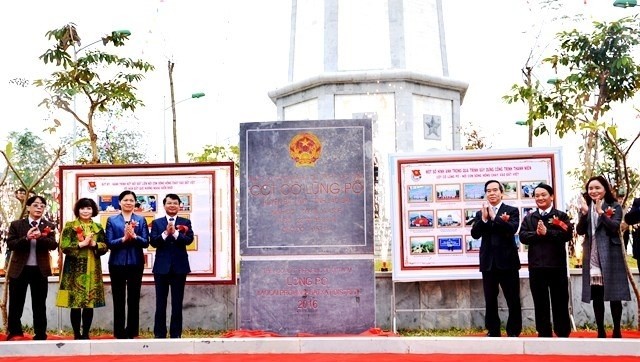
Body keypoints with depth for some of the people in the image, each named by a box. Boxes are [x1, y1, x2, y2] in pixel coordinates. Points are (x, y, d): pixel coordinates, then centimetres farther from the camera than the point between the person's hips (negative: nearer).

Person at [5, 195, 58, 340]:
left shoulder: (48, 226, 2)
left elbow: (53, 245, -10)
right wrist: (26, 238, -23)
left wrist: (40, 237, -28)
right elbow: (10, 244, -7)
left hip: (40, 270, 1)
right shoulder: (16, 225, 1)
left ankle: (40, 335, 15)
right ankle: (14, 334, 18)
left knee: (39, 305, 8)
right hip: (19, 269, 0)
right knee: (16, 304, 6)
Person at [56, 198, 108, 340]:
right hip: (75, 269, -2)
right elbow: (64, 247, -7)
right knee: (75, 303, -2)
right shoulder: (70, 226, 2)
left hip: (92, 270, 3)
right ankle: (76, 334, 8)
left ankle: (86, 334, 13)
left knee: (90, 303, 3)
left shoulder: (98, 227, 11)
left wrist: (94, 244, -12)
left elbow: (105, 247, 6)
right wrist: (81, 244, -15)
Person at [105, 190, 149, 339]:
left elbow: (145, 242, -3)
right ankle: (119, 333, 13)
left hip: (136, 263, 1)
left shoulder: (141, 220, 4)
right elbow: (109, 243, -5)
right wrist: (124, 238, -20)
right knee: (118, 300, 5)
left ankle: (132, 332, 14)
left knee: (134, 299, 6)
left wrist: (134, 236, -20)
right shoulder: (112, 220, 3)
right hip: (117, 264, 0)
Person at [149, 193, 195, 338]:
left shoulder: (185, 222, 5)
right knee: (160, 303, 5)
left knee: (177, 303, 5)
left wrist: (175, 233, -22)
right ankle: (159, 334, 12)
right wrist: (166, 233, -20)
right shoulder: (156, 222, 6)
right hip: (162, 266, 0)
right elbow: (153, 242, -6)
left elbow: (189, 239, -9)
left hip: (179, 266, 0)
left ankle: (176, 334, 12)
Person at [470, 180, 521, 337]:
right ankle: (493, 331, 19)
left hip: (507, 261, -2)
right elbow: (475, 234, -4)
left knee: (513, 300, 2)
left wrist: (494, 216, -21)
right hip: (488, 262, 3)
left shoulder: (512, 210, 2)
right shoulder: (480, 213, 9)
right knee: (490, 301, 9)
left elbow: (512, 229, -16)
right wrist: (484, 218, -17)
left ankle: (514, 332, 12)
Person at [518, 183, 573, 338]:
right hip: (536, 266, 3)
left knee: (560, 301, 6)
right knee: (540, 302, 8)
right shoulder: (529, 218, 10)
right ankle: (544, 334, 16)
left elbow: (568, 234, -12)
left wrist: (547, 233, -17)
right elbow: (522, 236, -2)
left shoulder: (561, 216, 2)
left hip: (557, 265, -2)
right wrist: (537, 234, -17)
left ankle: (563, 334, 15)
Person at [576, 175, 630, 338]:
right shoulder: (585, 208, 10)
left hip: (610, 255, -3)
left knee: (614, 295, 0)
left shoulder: (614, 207, 0)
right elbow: (580, 231, 0)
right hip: (592, 256, 3)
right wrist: (584, 212, -14)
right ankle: (601, 331, 12)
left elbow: (614, 227, -14)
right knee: (596, 296, 5)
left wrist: (601, 211, -22)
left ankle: (617, 331, 8)